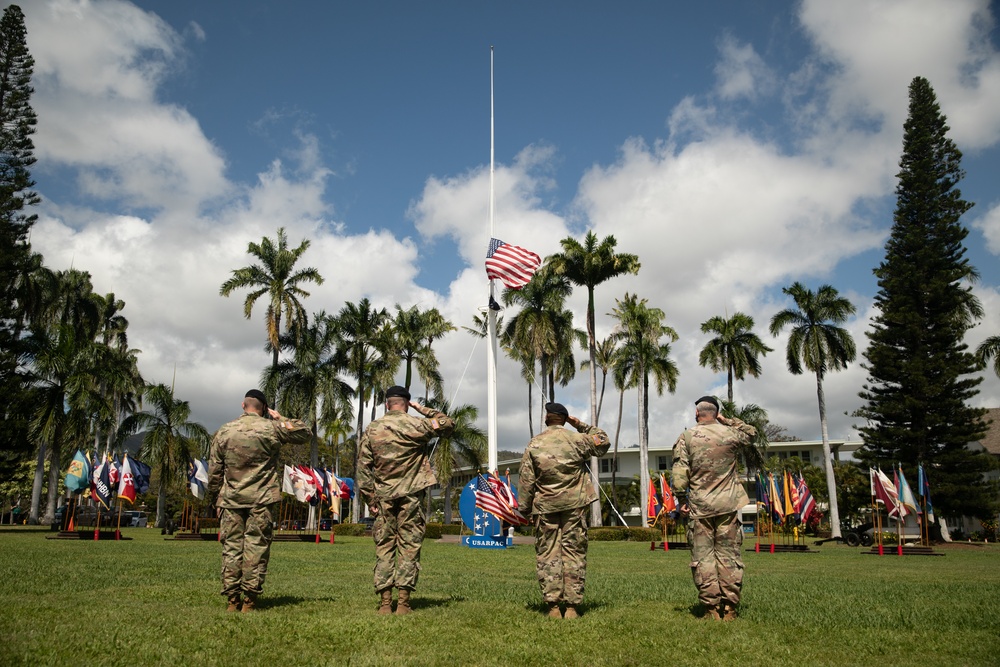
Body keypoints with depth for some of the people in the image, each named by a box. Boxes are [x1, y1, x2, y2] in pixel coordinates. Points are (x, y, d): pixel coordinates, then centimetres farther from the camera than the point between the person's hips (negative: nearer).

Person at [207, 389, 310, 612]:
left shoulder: (224, 432, 5)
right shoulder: (272, 428, -3)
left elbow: (214, 471, 8)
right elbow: (305, 433, 8)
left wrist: (216, 498, 17)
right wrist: (281, 419, 12)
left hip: (231, 499, 3)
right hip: (262, 500, -2)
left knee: (231, 547, 8)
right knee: (257, 547, 2)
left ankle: (232, 600, 9)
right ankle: (249, 599, 3)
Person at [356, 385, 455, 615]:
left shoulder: (372, 429, 4)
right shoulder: (417, 425, -5)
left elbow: (363, 468, 3)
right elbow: (448, 424, 11)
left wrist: (370, 499, 8)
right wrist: (424, 409, 13)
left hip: (383, 498, 2)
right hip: (411, 496, -2)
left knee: (384, 549, 8)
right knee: (409, 549, 3)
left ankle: (385, 603, 8)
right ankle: (403, 603, 2)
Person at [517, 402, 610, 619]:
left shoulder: (534, 445, -2)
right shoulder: (577, 440, -1)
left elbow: (526, 481, -1)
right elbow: (603, 441, 17)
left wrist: (524, 508, 7)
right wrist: (581, 425, 17)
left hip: (546, 506, 0)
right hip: (574, 504, 0)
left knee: (548, 554, 6)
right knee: (574, 554, 5)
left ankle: (553, 606, 4)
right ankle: (572, 606, 5)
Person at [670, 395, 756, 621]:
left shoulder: (686, 438, -3)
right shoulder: (729, 433, 1)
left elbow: (678, 474, -8)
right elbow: (751, 432, 24)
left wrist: (681, 499, 2)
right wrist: (726, 420, 20)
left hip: (700, 506, -1)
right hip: (728, 505, 2)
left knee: (703, 557, 4)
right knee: (729, 555, 7)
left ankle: (712, 609, 3)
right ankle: (729, 608, 7)